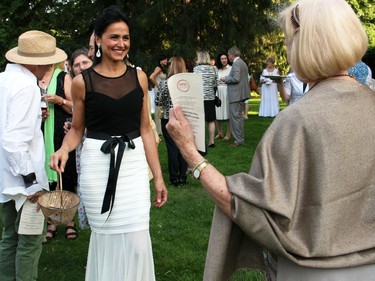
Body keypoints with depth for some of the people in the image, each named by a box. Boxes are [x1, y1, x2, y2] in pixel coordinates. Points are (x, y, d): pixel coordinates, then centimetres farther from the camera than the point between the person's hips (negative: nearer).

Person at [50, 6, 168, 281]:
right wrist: (64, 149, -15)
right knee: (105, 236, 7)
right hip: (97, 163, -1)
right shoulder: (82, 81, -2)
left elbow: (146, 129, 7)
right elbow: (77, 128, 8)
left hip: (134, 162, 2)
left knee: (137, 240, 0)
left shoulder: (139, 77, 4)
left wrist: (158, 176, 5)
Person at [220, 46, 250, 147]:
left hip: (236, 94, -11)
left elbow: (236, 78, -23)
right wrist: (227, 78, 17)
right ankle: (241, 139, 24)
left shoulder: (236, 63, -14)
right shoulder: (242, 63, 17)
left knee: (235, 117, -7)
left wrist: (225, 79, -9)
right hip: (241, 94, 11)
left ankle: (238, 140, -6)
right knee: (239, 116, 17)